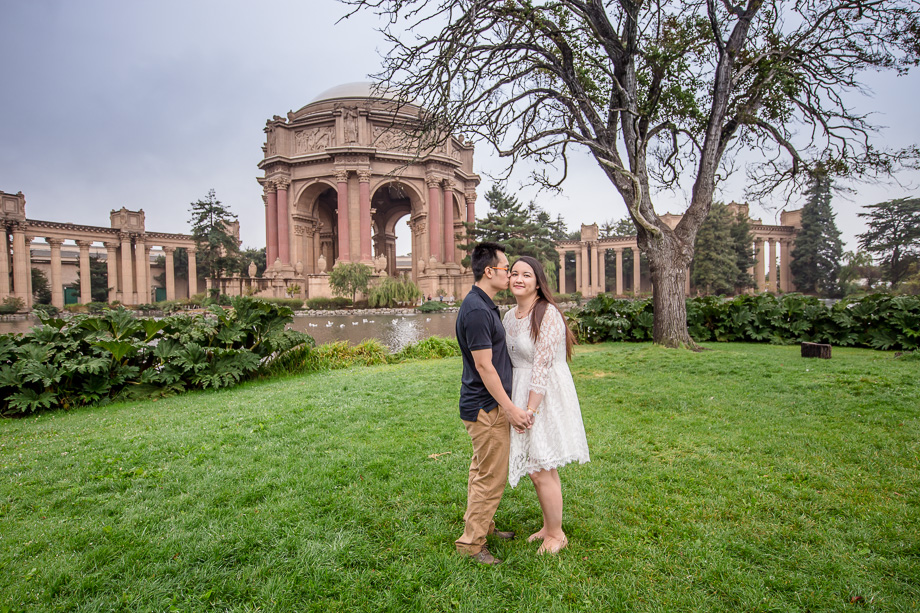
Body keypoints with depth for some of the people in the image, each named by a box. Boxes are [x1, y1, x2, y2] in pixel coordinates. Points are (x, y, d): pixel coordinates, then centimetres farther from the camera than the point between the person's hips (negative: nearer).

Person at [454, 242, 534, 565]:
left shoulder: (483, 305, 11)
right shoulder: (477, 310, -22)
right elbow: (484, 367, -23)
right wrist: (510, 409, -18)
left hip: (484, 405, 10)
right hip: (486, 407, -10)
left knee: (482, 471, 21)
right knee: (491, 477, 1)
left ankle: (481, 525, 37)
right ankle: (471, 541, 16)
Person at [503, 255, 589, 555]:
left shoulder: (547, 314, -17)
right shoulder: (509, 316, 8)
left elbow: (542, 365, -21)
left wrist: (529, 410, -20)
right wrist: (512, 405, 14)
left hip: (546, 395, -7)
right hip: (520, 391, 8)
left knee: (540, 469, 0)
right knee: (539, 467, 17)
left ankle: (557, 535, 22)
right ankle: (548, 526, 35)